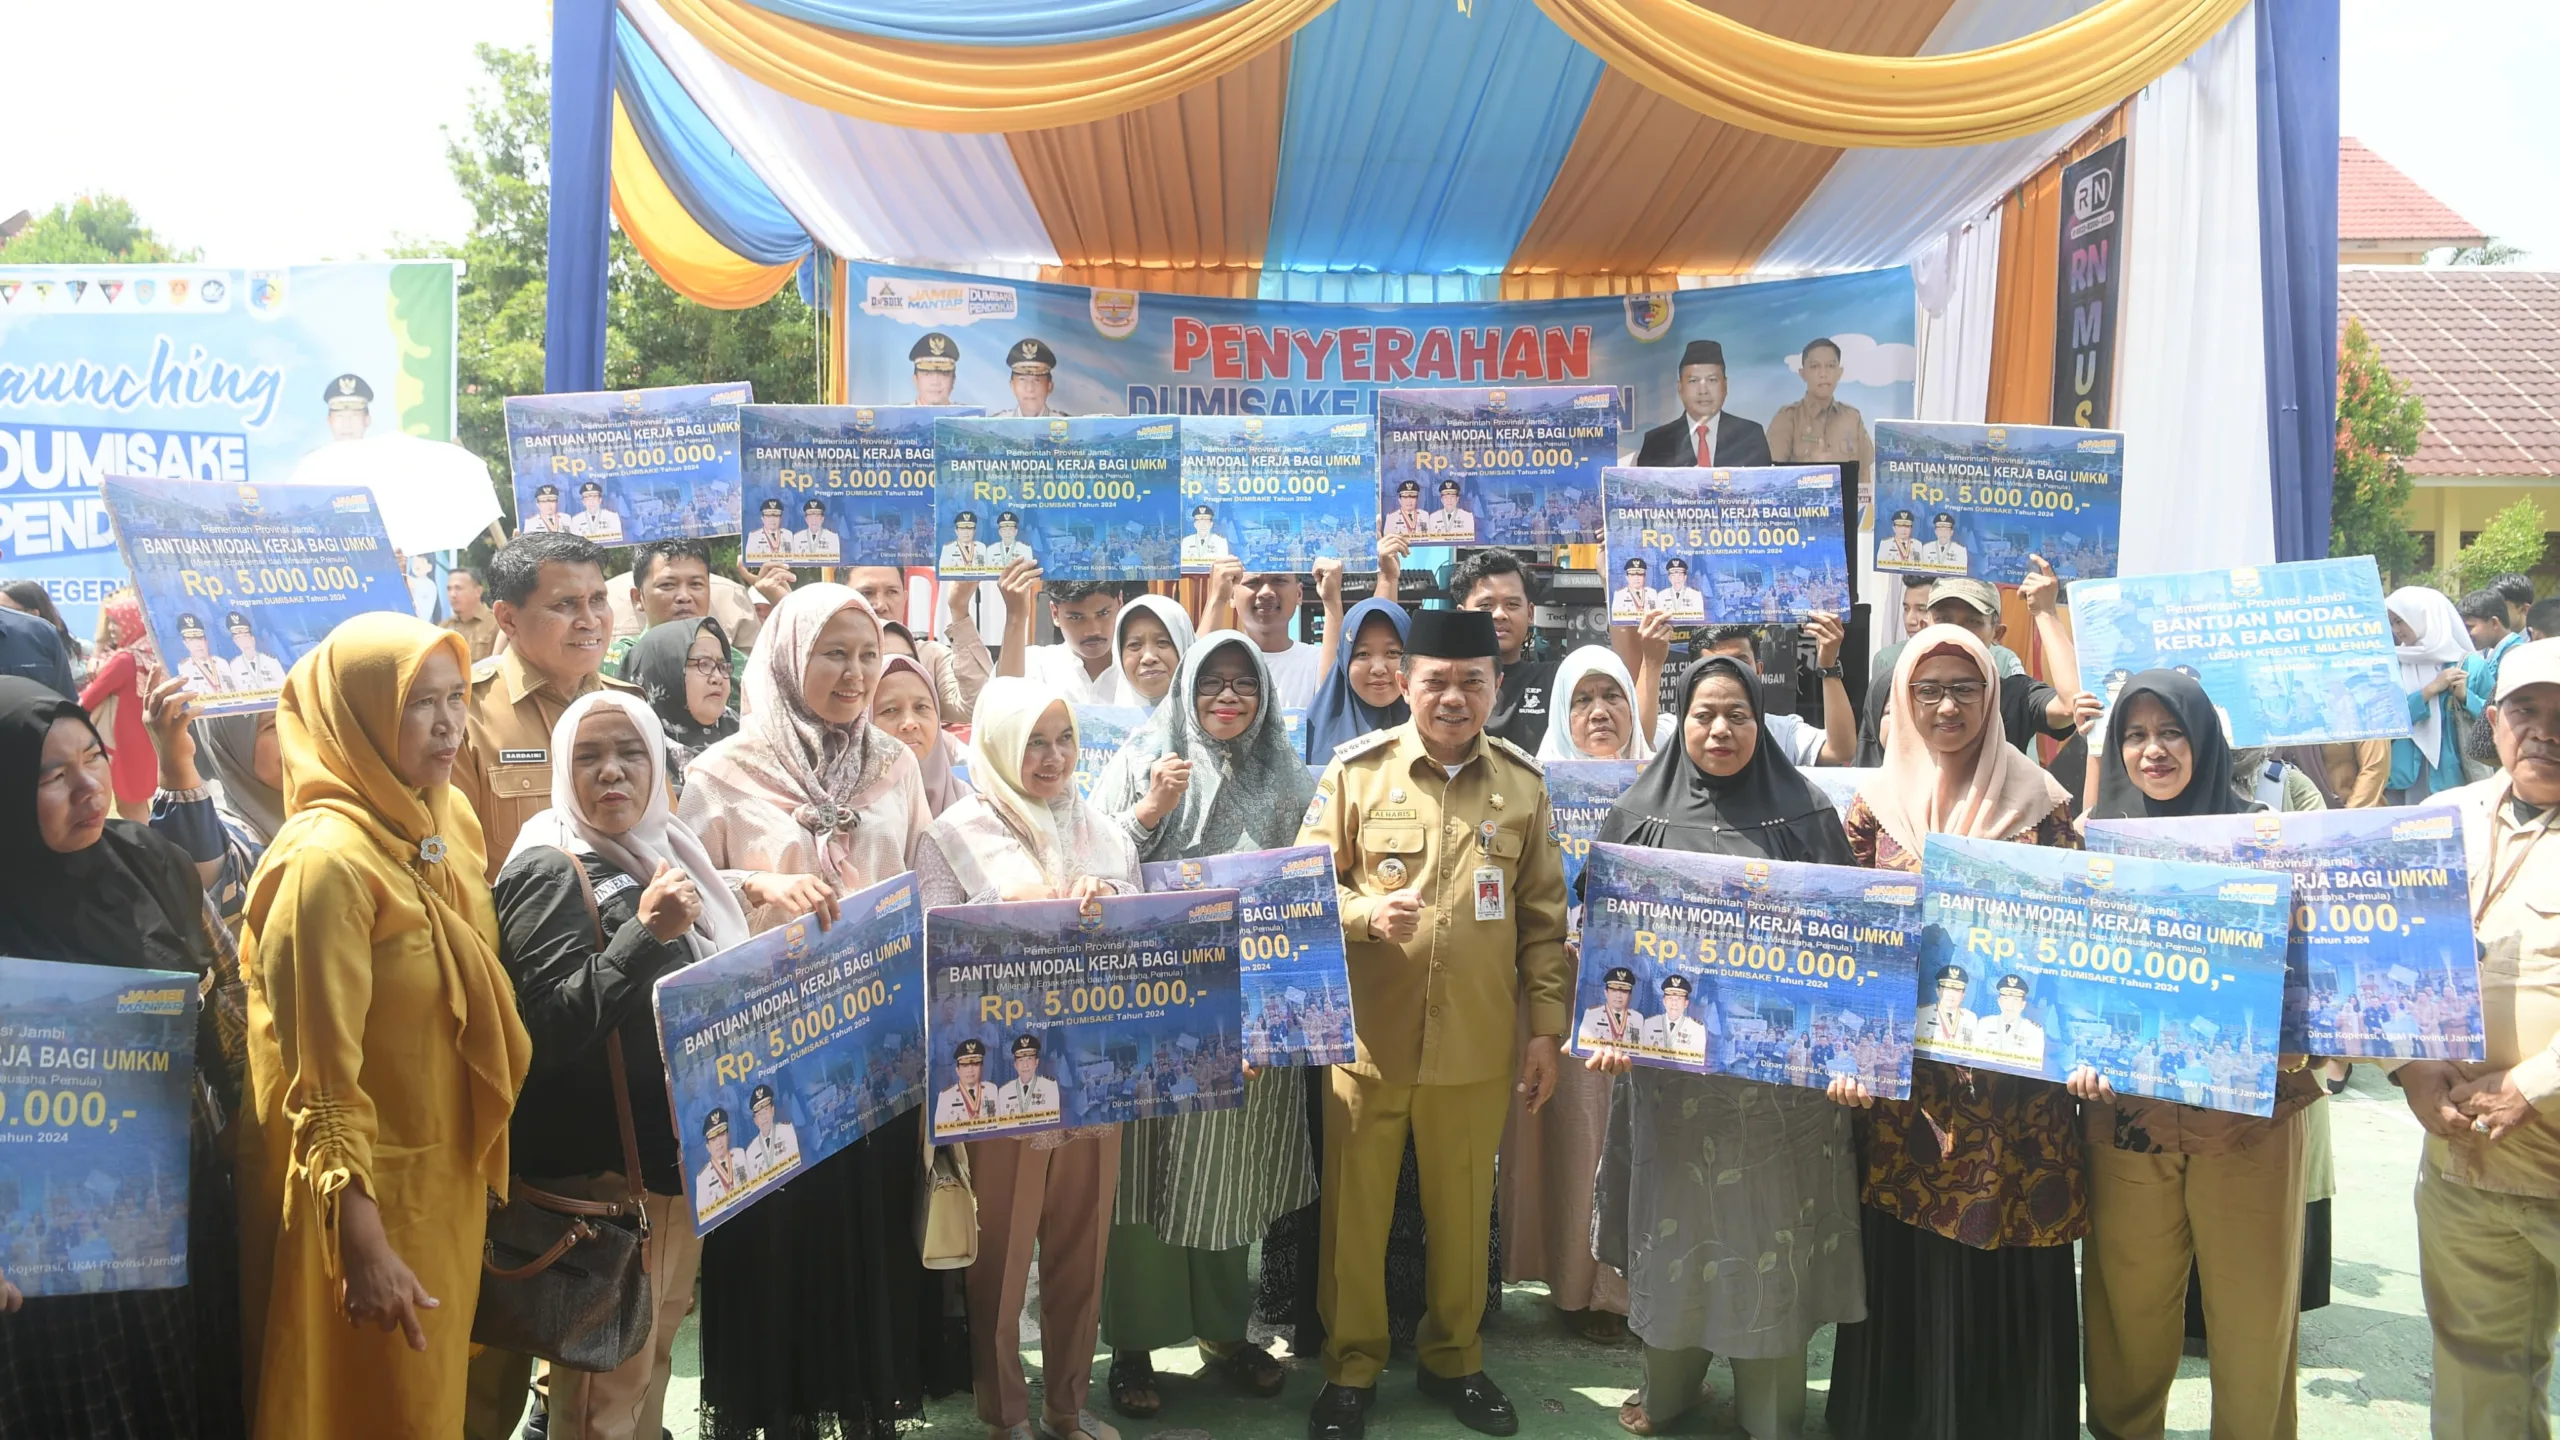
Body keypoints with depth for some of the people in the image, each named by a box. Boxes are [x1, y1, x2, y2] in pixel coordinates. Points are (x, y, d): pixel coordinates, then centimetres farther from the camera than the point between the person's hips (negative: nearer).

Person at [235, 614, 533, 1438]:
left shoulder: (450, 821, 1)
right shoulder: (327, 859, -23)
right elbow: (322, 1081, -23)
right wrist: (362, 1245, -24)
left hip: (450, 1176, 7)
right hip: (366, 1191, -7)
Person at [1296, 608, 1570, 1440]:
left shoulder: (1523, 783, 4)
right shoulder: (1355, 771, -3)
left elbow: (1544, 918, 7)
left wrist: (1547, 1028, 4)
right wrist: (1364, 912, -20)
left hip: (1477, 1045, 1)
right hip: (1367, 1037, -1)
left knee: (1463, 1212, 12)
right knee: (1354, 1211, 7)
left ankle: (1453, 1360, 32)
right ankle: (1350, 1368, 25)